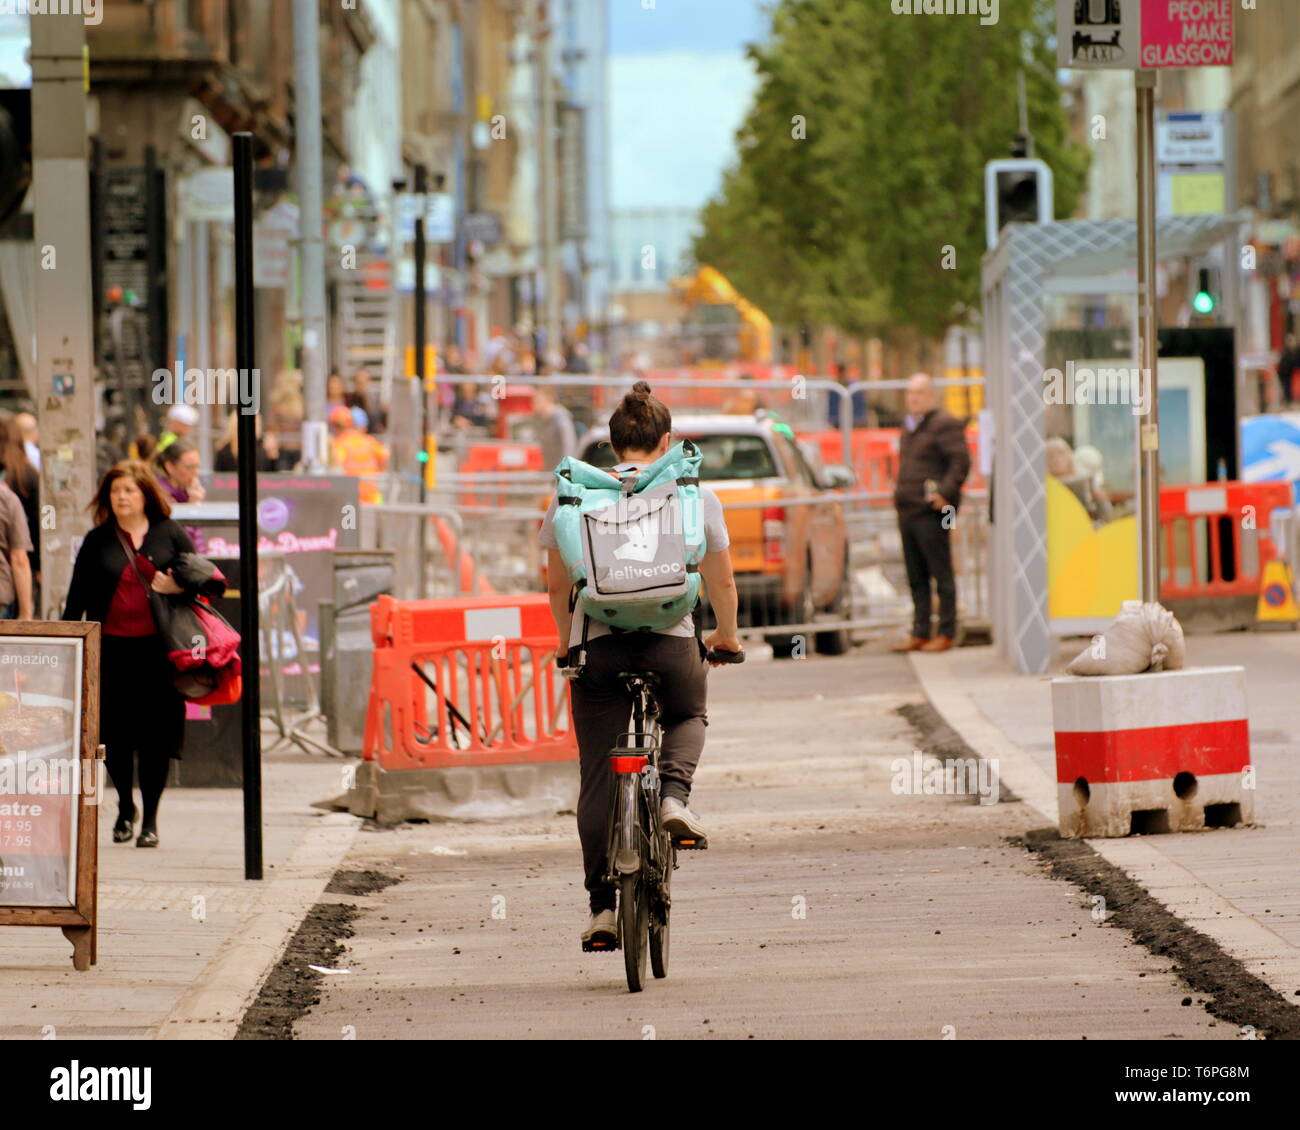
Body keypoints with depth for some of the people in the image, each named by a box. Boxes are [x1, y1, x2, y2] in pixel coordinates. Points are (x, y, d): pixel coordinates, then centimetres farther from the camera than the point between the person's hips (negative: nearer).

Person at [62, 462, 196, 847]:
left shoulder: (169, 535, 7)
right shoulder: (98, 541, 9)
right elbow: (77, 597, 10)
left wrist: (176, 587, -9)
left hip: (157, 646, -1)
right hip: (111, 646, 1)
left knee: (156, 732, -3)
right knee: (115, 733, 2)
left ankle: (150, 817, 6)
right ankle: (125, 808, 23)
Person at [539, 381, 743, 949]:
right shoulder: (694, 493, 3)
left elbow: (557, 585, 9)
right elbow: (721, 582, 8)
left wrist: (567, 640, 26)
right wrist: (726, 634, 26)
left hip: (597, 643, 1)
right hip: (671, 641, 0)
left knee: (598, 779, 7)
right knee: (687, 719, 31)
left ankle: (603, 903, 5)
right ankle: (673, 794, 1)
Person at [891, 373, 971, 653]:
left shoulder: (944, 425, -8)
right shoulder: (909, 427, 20)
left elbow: (961, 461, -16)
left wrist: (945, 492, -21)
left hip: (931, 512, -9)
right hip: (907, 511, 9)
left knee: (941, 575, -4)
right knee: (916, 577, 11)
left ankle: (945, 634, -1)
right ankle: (920, 633, 15)